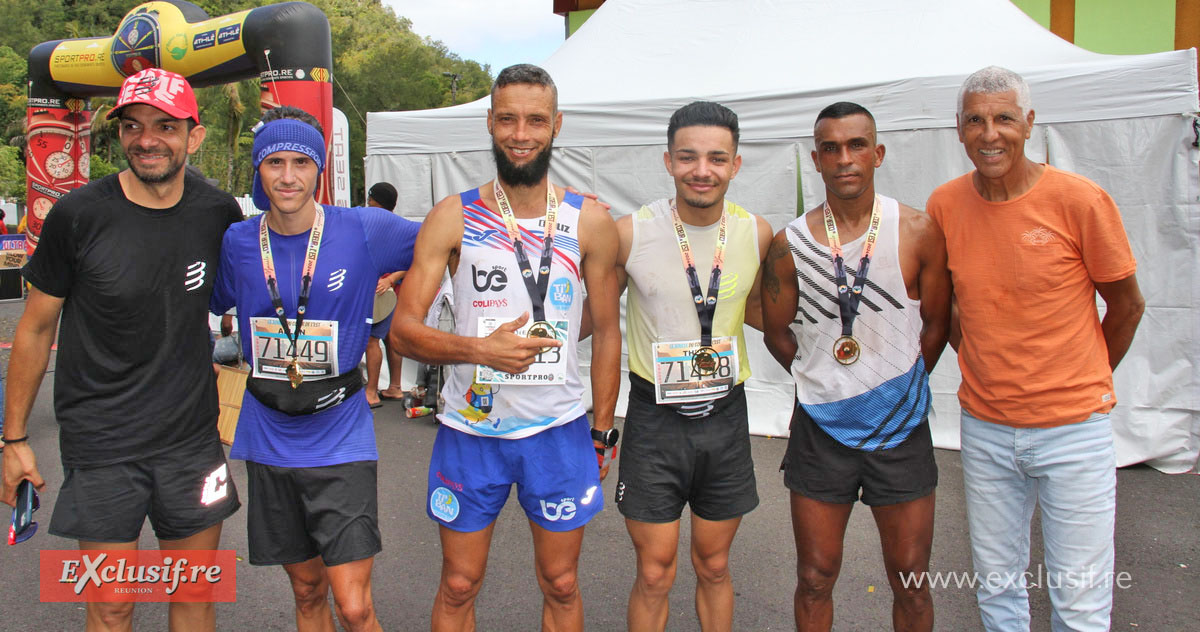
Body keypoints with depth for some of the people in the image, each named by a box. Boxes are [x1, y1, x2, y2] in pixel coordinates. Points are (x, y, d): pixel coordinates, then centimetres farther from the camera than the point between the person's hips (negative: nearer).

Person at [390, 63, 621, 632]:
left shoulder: (590, 221, -2)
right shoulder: (453, 217, -5)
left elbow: (606, 332, 5)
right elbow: (403, 329, -6)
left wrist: (602, 431, 4)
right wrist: (479, 349, -23)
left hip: (560, 433, 1)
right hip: (470, 431, 0)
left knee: (561, 586, 14)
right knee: (458, 586, 14)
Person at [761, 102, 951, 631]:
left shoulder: (918, 232, -6)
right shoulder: (790, 244, -6)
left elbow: (936, 325, 4)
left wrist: (899, 385, 8)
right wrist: (826, 383, 8)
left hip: (901, 428, 0)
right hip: (821, 429, 0)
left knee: (911, 584, 12)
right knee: (814, 581, 12)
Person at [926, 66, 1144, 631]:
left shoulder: (1080, 199, -12)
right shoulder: (944, 205, -2)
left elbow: (1127, 305, 2)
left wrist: (1086, 379, 12)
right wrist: (980, 365, 10)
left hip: (1074, 428, -2)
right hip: (984, 428, 3)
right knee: (996, 584, 15)